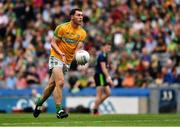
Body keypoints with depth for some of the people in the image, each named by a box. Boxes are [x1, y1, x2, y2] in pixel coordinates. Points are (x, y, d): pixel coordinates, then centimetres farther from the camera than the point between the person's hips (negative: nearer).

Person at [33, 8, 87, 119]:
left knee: (52, 85, 9)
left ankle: (39, 103, 30)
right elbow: (53, 43, -8)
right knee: (60, 82, -21)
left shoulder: (82, 33, 3)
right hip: (56, 58, -5)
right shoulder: (62, 28, -10)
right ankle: (59, 110, -21)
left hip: (67, 61, 5)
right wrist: (60, 53, -24)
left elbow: (78, 47, -1)